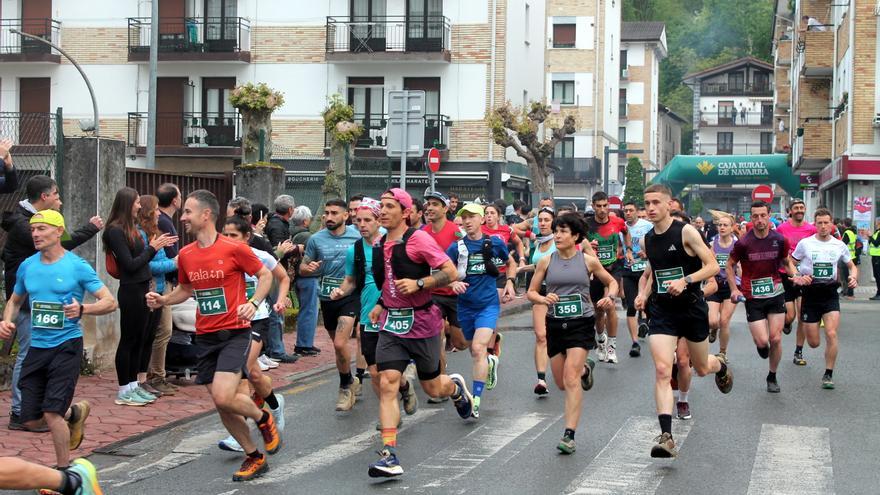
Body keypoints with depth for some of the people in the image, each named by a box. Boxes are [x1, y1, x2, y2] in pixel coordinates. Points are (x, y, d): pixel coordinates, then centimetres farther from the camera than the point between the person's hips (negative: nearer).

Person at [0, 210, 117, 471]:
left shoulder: (77, 266, -7)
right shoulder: (27, 266, 7)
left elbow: (110, 302, -7)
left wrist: (82, 309, -26)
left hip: (66, 345, -5)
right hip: (37, 348, 5)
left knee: (52, 413, -14)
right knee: (30, 420, 5)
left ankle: (64, 473, 5)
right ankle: (74, 412, 35)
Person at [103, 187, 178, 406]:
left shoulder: (131, 228, 13)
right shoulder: (115, 231, -13)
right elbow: (130, 265, -16)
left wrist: (157, 245, 8)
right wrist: (152, 248, -11)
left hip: (142, 289, 9)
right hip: (130, 291, -9)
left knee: (140, 339, 13)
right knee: (128, 339, -2)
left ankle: (133, 385, 21)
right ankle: (124, 391, 5)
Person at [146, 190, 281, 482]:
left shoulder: (234, 249, -11)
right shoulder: (185, 255, 5)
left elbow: (265, 275, -1)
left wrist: (253, 303, -17)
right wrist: (162, 300, 3)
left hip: (234, 332, -6)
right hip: (205, 336, 6)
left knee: (223, 397, -21)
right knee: (221, 405, 7)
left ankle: (263, 418, 11)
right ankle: (254, 458, 25)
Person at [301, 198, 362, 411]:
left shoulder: (357, 236, -4)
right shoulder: (316, 239, 1)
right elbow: (302, 268, 8)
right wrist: (309, 268, -15)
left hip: (350, 296, -4)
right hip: (327, 298, 4)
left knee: (340, 344, -17)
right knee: (338, 345, 15)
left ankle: (346, 386, 3)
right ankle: (351, 383, 34)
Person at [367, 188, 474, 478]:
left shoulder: (418, 239, -13)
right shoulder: (382, 244, 8)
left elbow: (451, 273, -16)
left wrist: (418, 284, -26)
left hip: (421, 323, -5)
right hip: (391, 323, 5)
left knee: (432, 388, 11)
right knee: (387, 384, -12)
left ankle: (456, 386, 50)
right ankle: (389, 456, -15)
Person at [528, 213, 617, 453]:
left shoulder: (588, 261, -2)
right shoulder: (546, 262, 1)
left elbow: (612, 282, 12)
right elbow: (531, 292, 6)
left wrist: (609, 297, -9)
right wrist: (543, 299, -16)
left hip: (581, 323, -3)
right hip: (555, 324, 3)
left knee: (571, 379, -17)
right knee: (561, 383, 13)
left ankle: (569, 435, -16)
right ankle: (585, 368, 48)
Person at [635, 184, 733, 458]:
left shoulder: (686, 232, -11)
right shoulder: (646, 240, 6)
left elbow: (713, 266, -12)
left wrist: (685, 280, -25)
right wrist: (644, 293, 4)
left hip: (692, 308, -3)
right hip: (661, 311, 3)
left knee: (702, 368, 16)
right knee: (662, 371, -14)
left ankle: (721, 366, 55)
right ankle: (666, 436, -19)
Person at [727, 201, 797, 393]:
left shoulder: (779, 240, -3)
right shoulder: (743, 243, -11)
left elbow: (786, 262, 15)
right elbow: (730, 265, 2)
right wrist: (734, 289, -8)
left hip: (775, 294, 2)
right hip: (752, 297, -2)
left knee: (775, 339, 0)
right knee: (762, 341, -10)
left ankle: (772, 377, 20)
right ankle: (761, 345, 29)